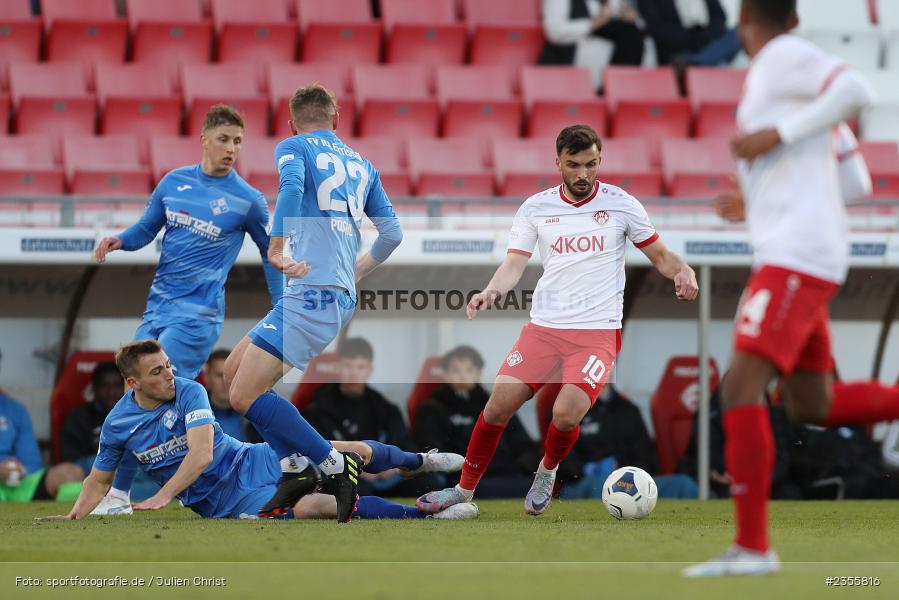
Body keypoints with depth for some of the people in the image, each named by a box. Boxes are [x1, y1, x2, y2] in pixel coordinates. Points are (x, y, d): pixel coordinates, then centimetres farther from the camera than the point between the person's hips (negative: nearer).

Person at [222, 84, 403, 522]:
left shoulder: (293, 147, 4)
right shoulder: (362, 164, 21)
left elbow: (292, 185, -20)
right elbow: (392, 233, 19)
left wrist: (276, 245, -21)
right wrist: (357, 270, 36)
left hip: (312, 291, -8)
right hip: (342, 293, 8)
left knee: (245, 395, -12)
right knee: (234, 371, 16)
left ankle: (335, 466, -12)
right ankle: (294, 470, 11)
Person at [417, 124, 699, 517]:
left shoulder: (621, 204, 1)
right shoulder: (536, 208, 5)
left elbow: (659, 255, 10)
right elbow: (514, 264, 1)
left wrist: (683, 272, -12)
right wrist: (491, 291, -20)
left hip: (598, 332, -2)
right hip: (544, 326, 2)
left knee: (566, 414, -20)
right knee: (498, 406, -7)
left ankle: (547, 472, 13)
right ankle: (464, 489, 13)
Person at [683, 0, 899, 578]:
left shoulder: (783, 56, -4)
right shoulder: (785, 75, 22)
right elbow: (850, 182, 25)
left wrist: (776, 136, -19)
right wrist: (755, 199, 31)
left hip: (795, 257, -10)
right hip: (795, 257, 10)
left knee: (741, 388, -15)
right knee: (812, 406, 14)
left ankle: (752, 546, -18)